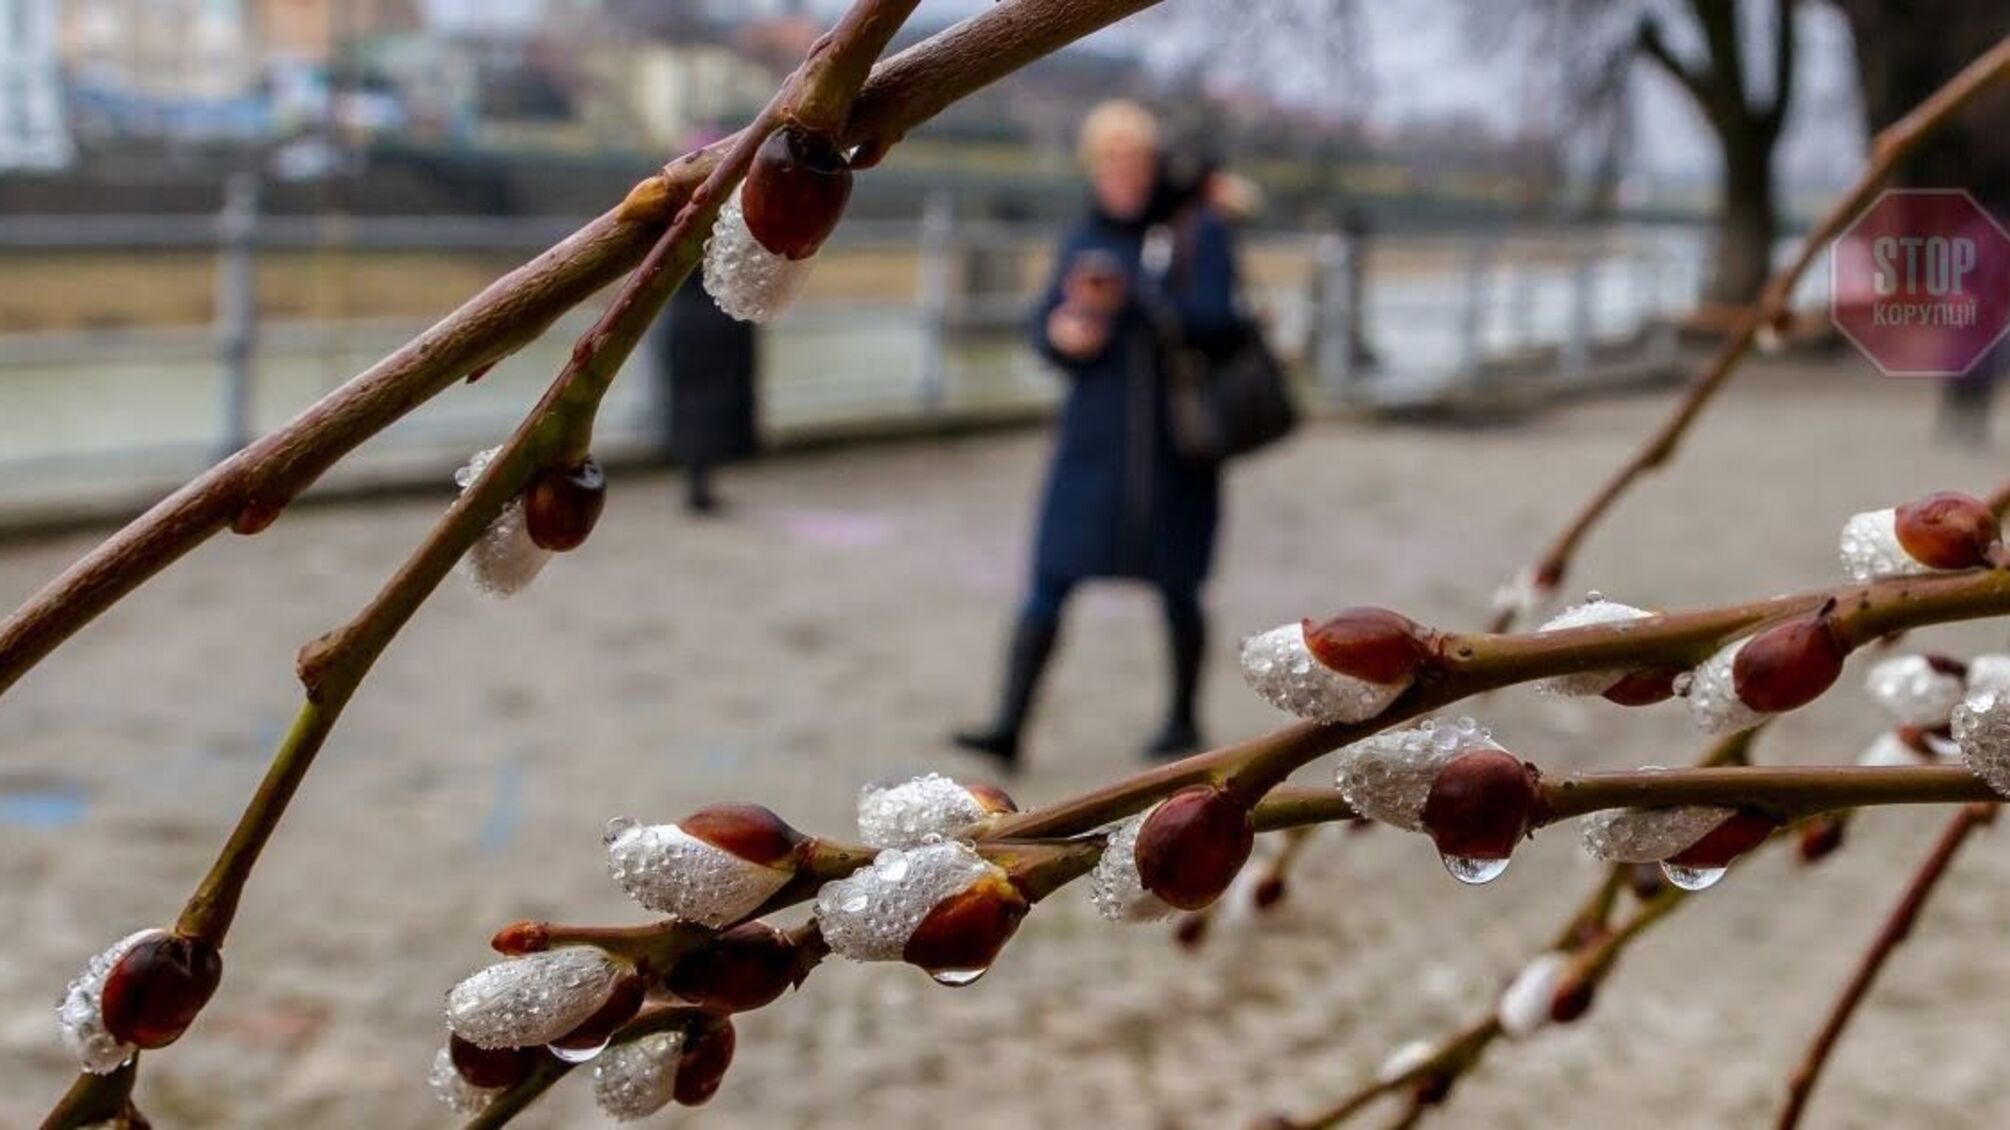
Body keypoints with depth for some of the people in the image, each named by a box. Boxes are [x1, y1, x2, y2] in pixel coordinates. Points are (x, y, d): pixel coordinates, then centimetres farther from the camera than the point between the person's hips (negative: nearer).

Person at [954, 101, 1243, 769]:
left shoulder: (1197, 232, -3)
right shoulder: (1085, 239, 10)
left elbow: (1213, 319, -14)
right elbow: (1045, 329, 8)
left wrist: (1132, 295, -27)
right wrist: (1068, 327, -15)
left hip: (1174, 442, -3)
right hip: (1094, 438, 3)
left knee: (1175, 587, 7)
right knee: (1049, 582, -5)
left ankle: (1184, 719, 25)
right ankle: (1009, 725, -7)